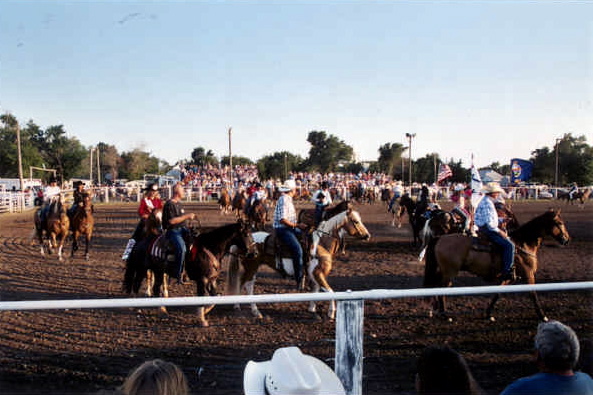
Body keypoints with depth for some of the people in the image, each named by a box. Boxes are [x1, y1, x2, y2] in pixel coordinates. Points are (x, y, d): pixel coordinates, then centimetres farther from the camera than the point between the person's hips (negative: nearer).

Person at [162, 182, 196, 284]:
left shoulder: (179, 203, 17)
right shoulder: (169, 204, -12)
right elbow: (172, 221, -20)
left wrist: (190, 216, 10)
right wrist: (186, 216, -18)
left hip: (182, 229, 9)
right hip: (173, 231, -9)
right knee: (181, 248, -29)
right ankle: (178, 275, -21)